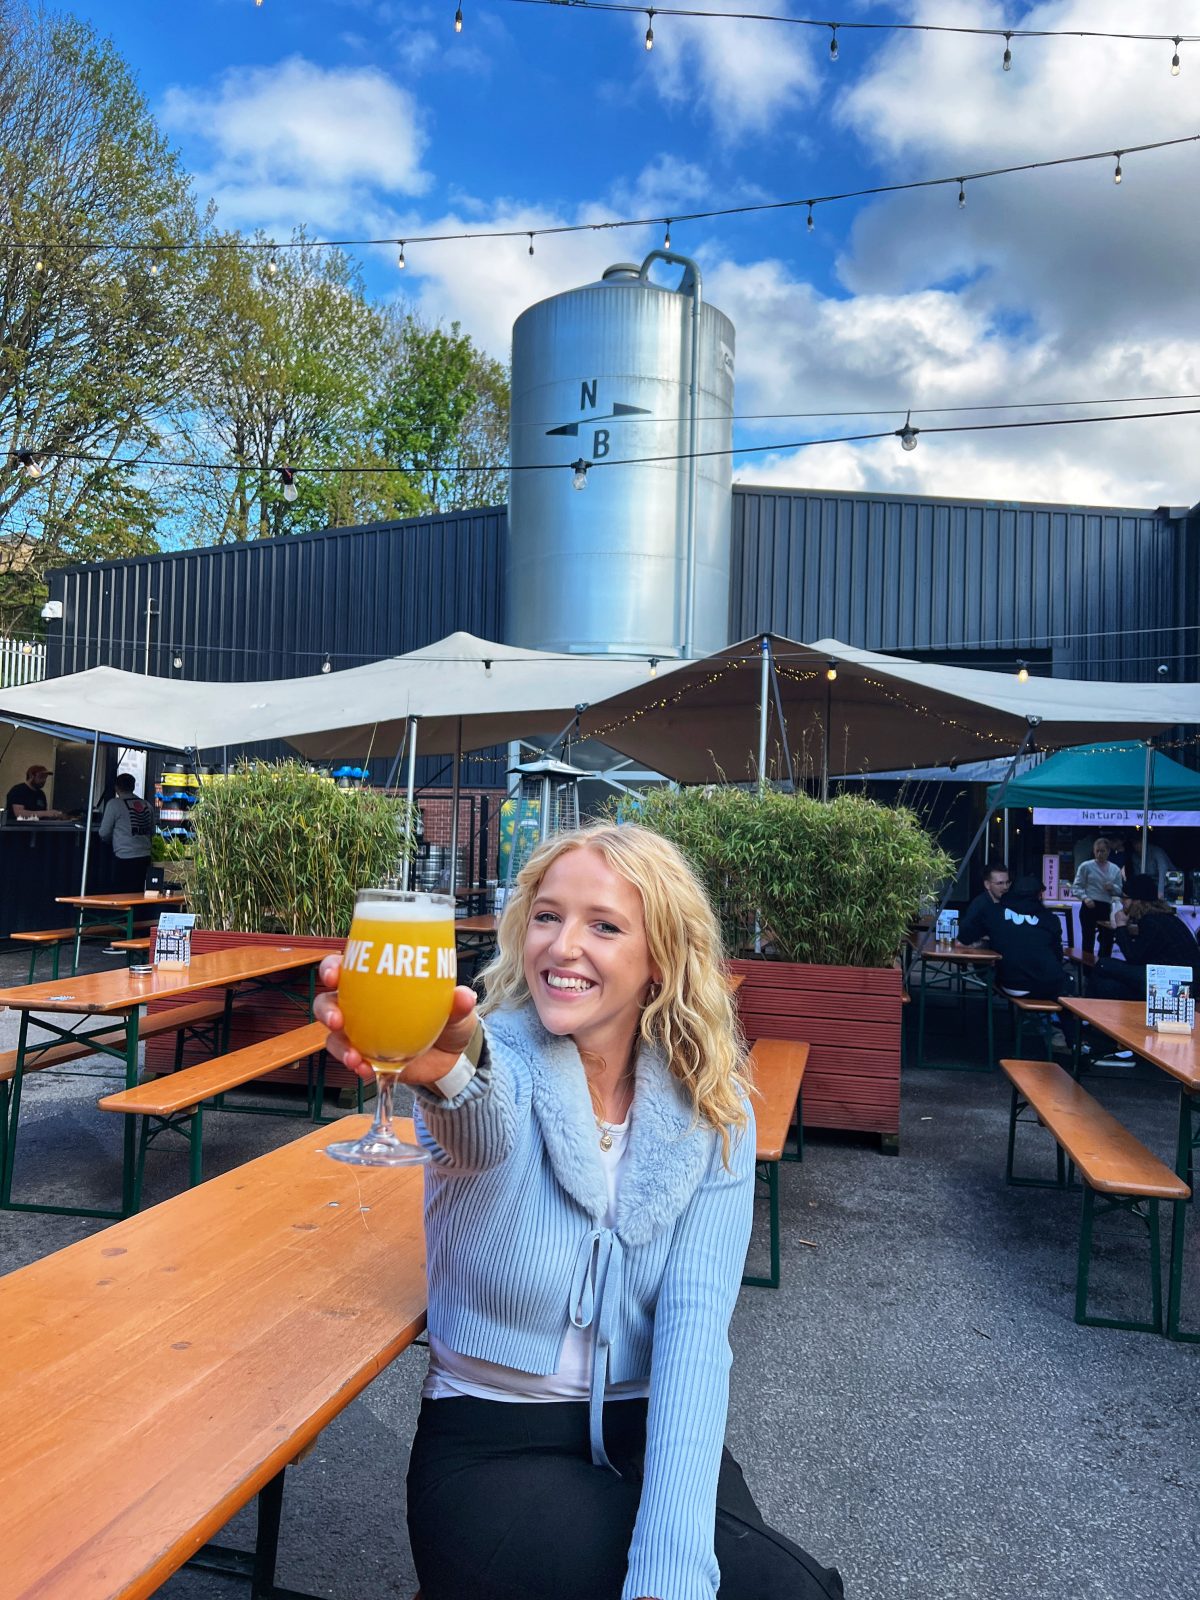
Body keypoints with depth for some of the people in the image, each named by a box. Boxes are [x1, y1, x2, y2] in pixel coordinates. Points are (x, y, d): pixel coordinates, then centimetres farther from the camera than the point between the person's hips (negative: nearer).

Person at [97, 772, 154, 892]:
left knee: (122, 896, 0)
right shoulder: (147, 806, 9)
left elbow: (104, 833, 0)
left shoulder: (114, 804, -5)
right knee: (137, 895, 9)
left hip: (125, 857, -5)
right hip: (144, 857, 5)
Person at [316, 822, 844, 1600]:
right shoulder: (500, 1057, -13)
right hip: (490, 1445, -2)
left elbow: (695, 1327, -16)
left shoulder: (713, 1112, -7)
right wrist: (449, 1072, -63)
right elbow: (483, 1129, -38)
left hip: (648, 1435, 3)